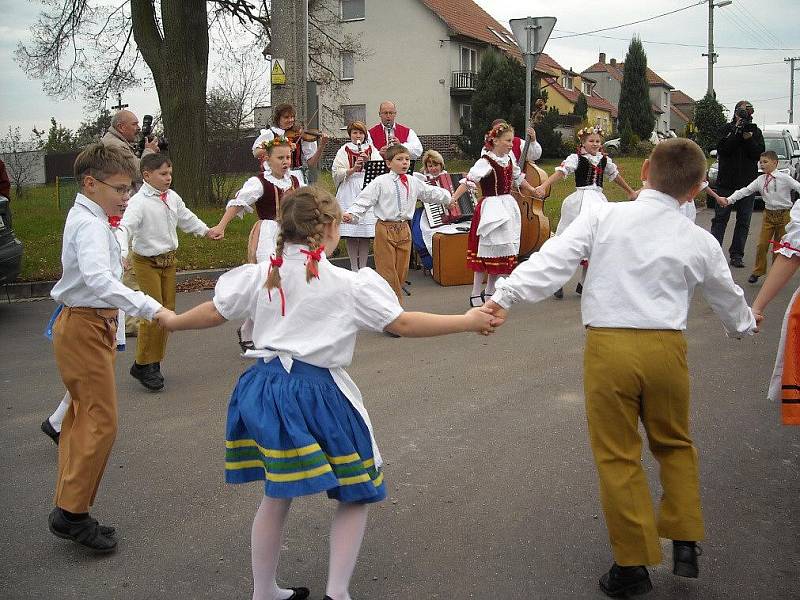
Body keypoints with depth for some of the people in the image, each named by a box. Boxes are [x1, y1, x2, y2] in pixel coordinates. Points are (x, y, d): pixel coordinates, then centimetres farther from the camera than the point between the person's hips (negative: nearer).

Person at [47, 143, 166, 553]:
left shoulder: (87, 219, 12)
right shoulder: (90, 224, -21)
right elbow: (99, 279, -37)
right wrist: (151, 308, -43)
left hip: (89, 324, 11)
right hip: (84, 327, -11)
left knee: (83, 418, 14)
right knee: (101, 420, -8)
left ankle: (69, 511, 22)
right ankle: (71, 513, 0)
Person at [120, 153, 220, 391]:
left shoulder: (173, 197, 4)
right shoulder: (139, 202, -19)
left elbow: (186, 218, 21)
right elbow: (127, 227, -31)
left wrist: (206, 231, 30)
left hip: (168, 259, 8)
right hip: (146, 262, -8)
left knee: (168, 310, 10)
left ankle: (154, 364, 21)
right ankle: (142, 365, 5)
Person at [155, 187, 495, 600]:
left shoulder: (261, 275, 5)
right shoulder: (348, 284, -9)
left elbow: (215, 313, 13)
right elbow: (402, 324, -9)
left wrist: (172, 321, 33)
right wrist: (468, 321, -1)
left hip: (264, 388, 6)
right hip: (315, 392, -6)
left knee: (276, 496, 21)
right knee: (356, 495, 13)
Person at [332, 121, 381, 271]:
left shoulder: (372, 150, 13)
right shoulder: (344, 151, 9)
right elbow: (337, 173, -2)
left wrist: (368, 161, -14)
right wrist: (353, 169, -16)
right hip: (349, 195, -1)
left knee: (366, 233, 0)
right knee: (350, 234, -2)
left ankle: (363, 267, 8)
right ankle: (353, 267, 7)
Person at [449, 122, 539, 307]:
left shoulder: (509, 158, 9)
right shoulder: (486, 161, -14)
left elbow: (518, 178, 26)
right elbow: (469, 180, -25)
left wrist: (534, 191, 36)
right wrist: (453, 199, -36)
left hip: (508, 207, 8)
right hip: (491, 207, -8)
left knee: (503, 251, 10)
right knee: (486, 251, -5)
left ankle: (490, 292, 20)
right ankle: (475, 295, 4)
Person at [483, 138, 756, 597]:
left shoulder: (602, 216, -2)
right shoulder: (700, 242, 6)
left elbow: (552, 261, -13)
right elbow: (729, 299, 22)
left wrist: (505, 297, -11)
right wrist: (746, 325, 43)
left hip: (608, 346, -2)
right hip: (665, 347, 2)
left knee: (618, 456, 11)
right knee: (674, 444, 26)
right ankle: (684, 544, 27)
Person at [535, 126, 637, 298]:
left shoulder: (604, 159, 10)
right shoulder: (576, 158, -6)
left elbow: (616, 175, 26)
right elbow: (561, 171, -21)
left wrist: (630, 192, 38)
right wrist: (544, 186, -37)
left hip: (598, 200, 5)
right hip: (580, 199, -5)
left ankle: (583, 284, 17)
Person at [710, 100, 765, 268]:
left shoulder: (756, 131, 9)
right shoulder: (728, 128, 4)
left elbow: (758, 153, -2)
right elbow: (722, 148, -10)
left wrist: (749, 138, -16)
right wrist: (737, 132, -16)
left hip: (747, 184, 2)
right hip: (726, 183, -2)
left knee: (743, 221, 4)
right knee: (720, 218, -1)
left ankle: (736, 255, 9)